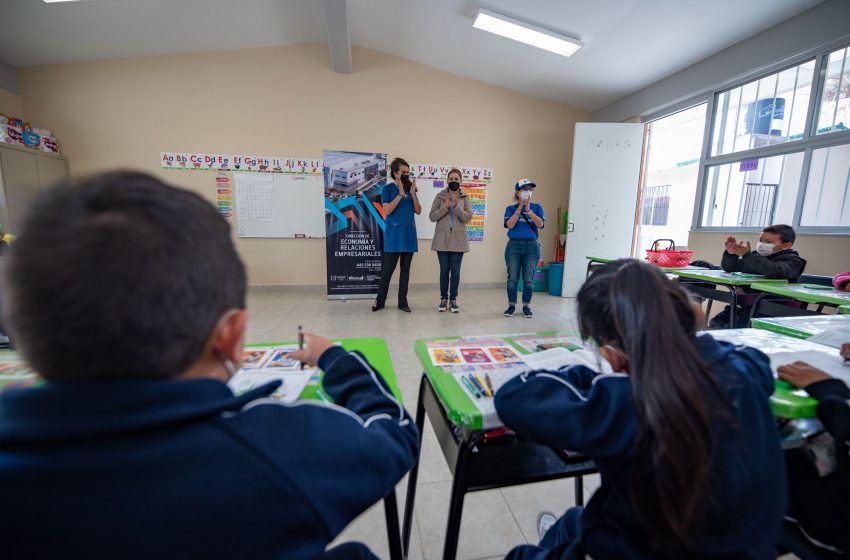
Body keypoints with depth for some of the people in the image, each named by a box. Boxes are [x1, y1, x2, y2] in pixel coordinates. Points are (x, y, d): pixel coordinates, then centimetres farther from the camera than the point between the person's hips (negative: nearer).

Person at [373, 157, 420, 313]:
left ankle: (403, 302, 13)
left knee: (406, 268, 6)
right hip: (394, 233, -4)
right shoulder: (388, 188, -1)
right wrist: (401, 194, -15)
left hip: (409, 233, 5)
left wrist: (413, 193, -6)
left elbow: (418, 211, 6)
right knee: (388, 268, -3)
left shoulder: (411, 189, 12)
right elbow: (387, 210, -12)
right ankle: (380, 300, 12)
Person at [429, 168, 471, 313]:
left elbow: (468, 217, -4)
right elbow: (432, 216, -2)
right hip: (442, 239, 0)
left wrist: (457, 206, -16)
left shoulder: (465, 197, 6)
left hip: (458, 239, 0)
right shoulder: (440, 196, 5)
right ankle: (443, 298, 16)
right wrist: (445, 207, -13)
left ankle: (453, 299, 13)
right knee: (444, 270, 4)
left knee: (455, 270, 1)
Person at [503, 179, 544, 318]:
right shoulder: (511, 208, 6)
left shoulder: (537, 207, 7)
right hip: (514, 245, 0)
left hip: (532, 246, 0)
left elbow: (540, 224, -9)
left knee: (529, 279, 3)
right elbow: (510, 225, -11)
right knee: (512, 278, 3)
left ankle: (526, 306, 17)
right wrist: (519, 207, -11)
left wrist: (528, 209, -14)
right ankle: (511, 305, 16)